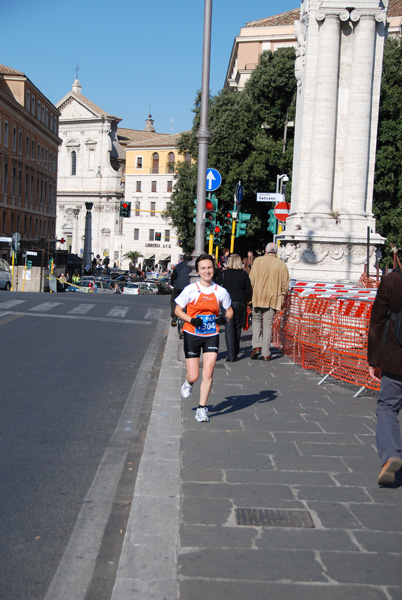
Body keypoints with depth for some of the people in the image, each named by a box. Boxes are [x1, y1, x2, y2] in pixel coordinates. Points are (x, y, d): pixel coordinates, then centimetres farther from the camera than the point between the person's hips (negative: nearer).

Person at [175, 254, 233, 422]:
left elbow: (230, 310, 13)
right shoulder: (190, 290, -7)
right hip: (192, 335, -1)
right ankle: (188, 383, 40)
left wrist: (225, 318, -10)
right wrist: (191, 320, -17)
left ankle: (202, 409, 2)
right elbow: (178, 309, 1)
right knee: (194, 376, 1)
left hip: (211, 336, 1)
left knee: (208, 372, -11)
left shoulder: (221, 291, -1)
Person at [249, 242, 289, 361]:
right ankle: (266, 353, 5)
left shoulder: (258, 260, -3)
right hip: (274, 298, 1)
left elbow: (252, 279, -5)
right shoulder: (282, 264, 3)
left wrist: (252, 293, 6)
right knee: (268, 324, 5)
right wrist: (282, 297, 15)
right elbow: (285, 284, 4)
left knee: (256, 320, 14)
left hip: (258, 296, -1)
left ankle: (256, 346, -3)